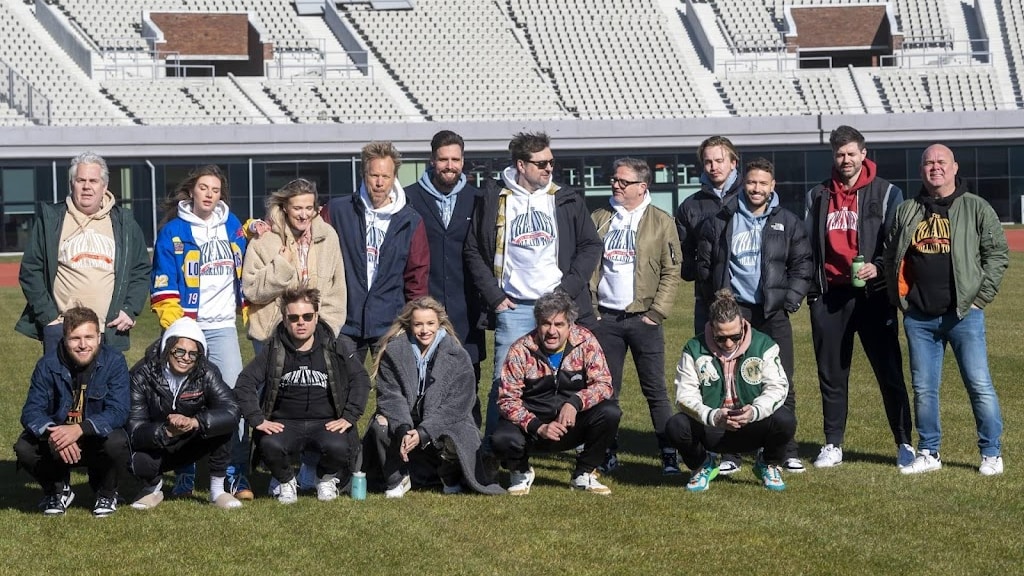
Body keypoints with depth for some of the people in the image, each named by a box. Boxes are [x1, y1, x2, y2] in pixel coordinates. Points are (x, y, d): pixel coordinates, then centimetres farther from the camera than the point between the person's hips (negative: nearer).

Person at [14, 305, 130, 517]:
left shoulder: (114, 361, -17)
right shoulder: (48, 364, -12)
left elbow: (118, 411, -24)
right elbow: (32, 411, -16)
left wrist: (80, 429, -41)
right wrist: (52, 433, -39)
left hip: (98, 438, -1)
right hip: (56, 439, 1)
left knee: (117, 443, -34)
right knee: (24, 448, -26)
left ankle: (107, 493, 1)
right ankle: (57, 491, 6)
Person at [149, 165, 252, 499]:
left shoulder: (233, 228, 10)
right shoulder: (173, 232, 0)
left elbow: (246, 271, 18)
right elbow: (163, 288, -3)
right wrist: (174, 327, -12)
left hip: (223, 327, 2)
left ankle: (236, 475, -3)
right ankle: (184, 475, 10)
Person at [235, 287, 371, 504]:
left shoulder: (336, 347, 3)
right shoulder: (274, 350, 3)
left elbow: (360, 379, 2)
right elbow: (245, 382, -1)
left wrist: (349, 417, -9)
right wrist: (257, 419, -13)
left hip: (327, 423, 0)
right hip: (285, 423, 0)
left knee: (338, 447, -33)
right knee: (270, 445, -33)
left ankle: (327, 478, 6)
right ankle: (286, 482, 3)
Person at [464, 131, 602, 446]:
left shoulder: (567, 200, 7)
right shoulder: (493, 200, 3)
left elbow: (590, 245, 7)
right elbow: (473, 251, 6)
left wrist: (569, 288, -3)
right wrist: (494, 296, -2)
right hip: (513, 308, -1)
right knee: (504, 381, -3)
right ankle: (491, 450, 7)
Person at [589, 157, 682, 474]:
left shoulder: (661, 222, 2)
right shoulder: (598, 219, 9)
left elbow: (671, 272, -1)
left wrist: (657, 312, -8)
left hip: (644, 318, -2)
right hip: (605, 318, 3)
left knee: (655, 389, -1)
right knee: (606, 389, 6)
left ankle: (669, 455, 4)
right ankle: (609, 454, 14)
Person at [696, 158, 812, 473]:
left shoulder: (788, 222, 7)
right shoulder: (720, 221, 6)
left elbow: (802, 265, 8)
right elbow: (704, 265, 11)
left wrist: (790, 300, -2)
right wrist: (716, 302, 5)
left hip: (773, 313, 0)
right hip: (733, 310, 0)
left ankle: (788, 452, 6)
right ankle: (729, 452, 6)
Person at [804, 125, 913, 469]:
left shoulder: (886, 194, 3)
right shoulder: (818, 196, 13)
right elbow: (807, 245, 15)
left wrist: (877, 267, -19)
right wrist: (809, 287, 7)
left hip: (872, 294, -3)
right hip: (829, 296, 4)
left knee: (890, 372, -2)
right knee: (831, 375, 9)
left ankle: (904, 443, 5)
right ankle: (833, 445, 17)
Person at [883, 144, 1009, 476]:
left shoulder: (976, 208, 2)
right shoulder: (906, 212, 11)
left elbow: (997, 253, 0)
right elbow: (890, 257, 16)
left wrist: (981, 297, -6)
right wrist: (898, 298, 6)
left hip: (964, 314, -3)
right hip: (919, 317, 4)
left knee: (979, 385, -3)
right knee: (923, 388, 8)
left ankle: (992, 454, 8)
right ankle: (929, 454, 19)